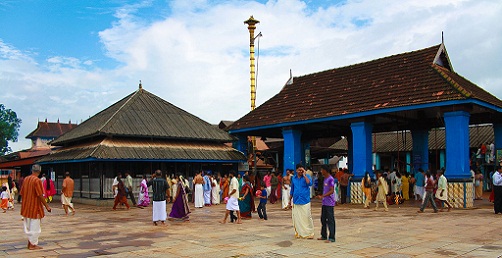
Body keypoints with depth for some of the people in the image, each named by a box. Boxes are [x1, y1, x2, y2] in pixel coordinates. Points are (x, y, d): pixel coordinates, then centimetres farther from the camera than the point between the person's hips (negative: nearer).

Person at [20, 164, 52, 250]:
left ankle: (30, 242, 26)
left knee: (28, 225, 17)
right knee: (34, 226, 3)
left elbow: (22, 193, 11)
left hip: (26, 206, 8)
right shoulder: (37, 180, -18)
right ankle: (32, 244, 9)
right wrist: (47, 206, -13)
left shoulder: (26, 179, 5)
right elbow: (40, 196, -20)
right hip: (35, 207, -8)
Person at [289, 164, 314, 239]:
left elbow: (310, 183, -23)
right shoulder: (293, 178, 10)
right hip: (296, 201, 4)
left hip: (305, 201, -4)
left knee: (307, 217, -4)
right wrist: (290, 199, 20)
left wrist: (304, 175, -19)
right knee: (297, 218, 8)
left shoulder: (307, 177, -2)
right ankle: (299, 233, 19)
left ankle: (309, 233, 5)